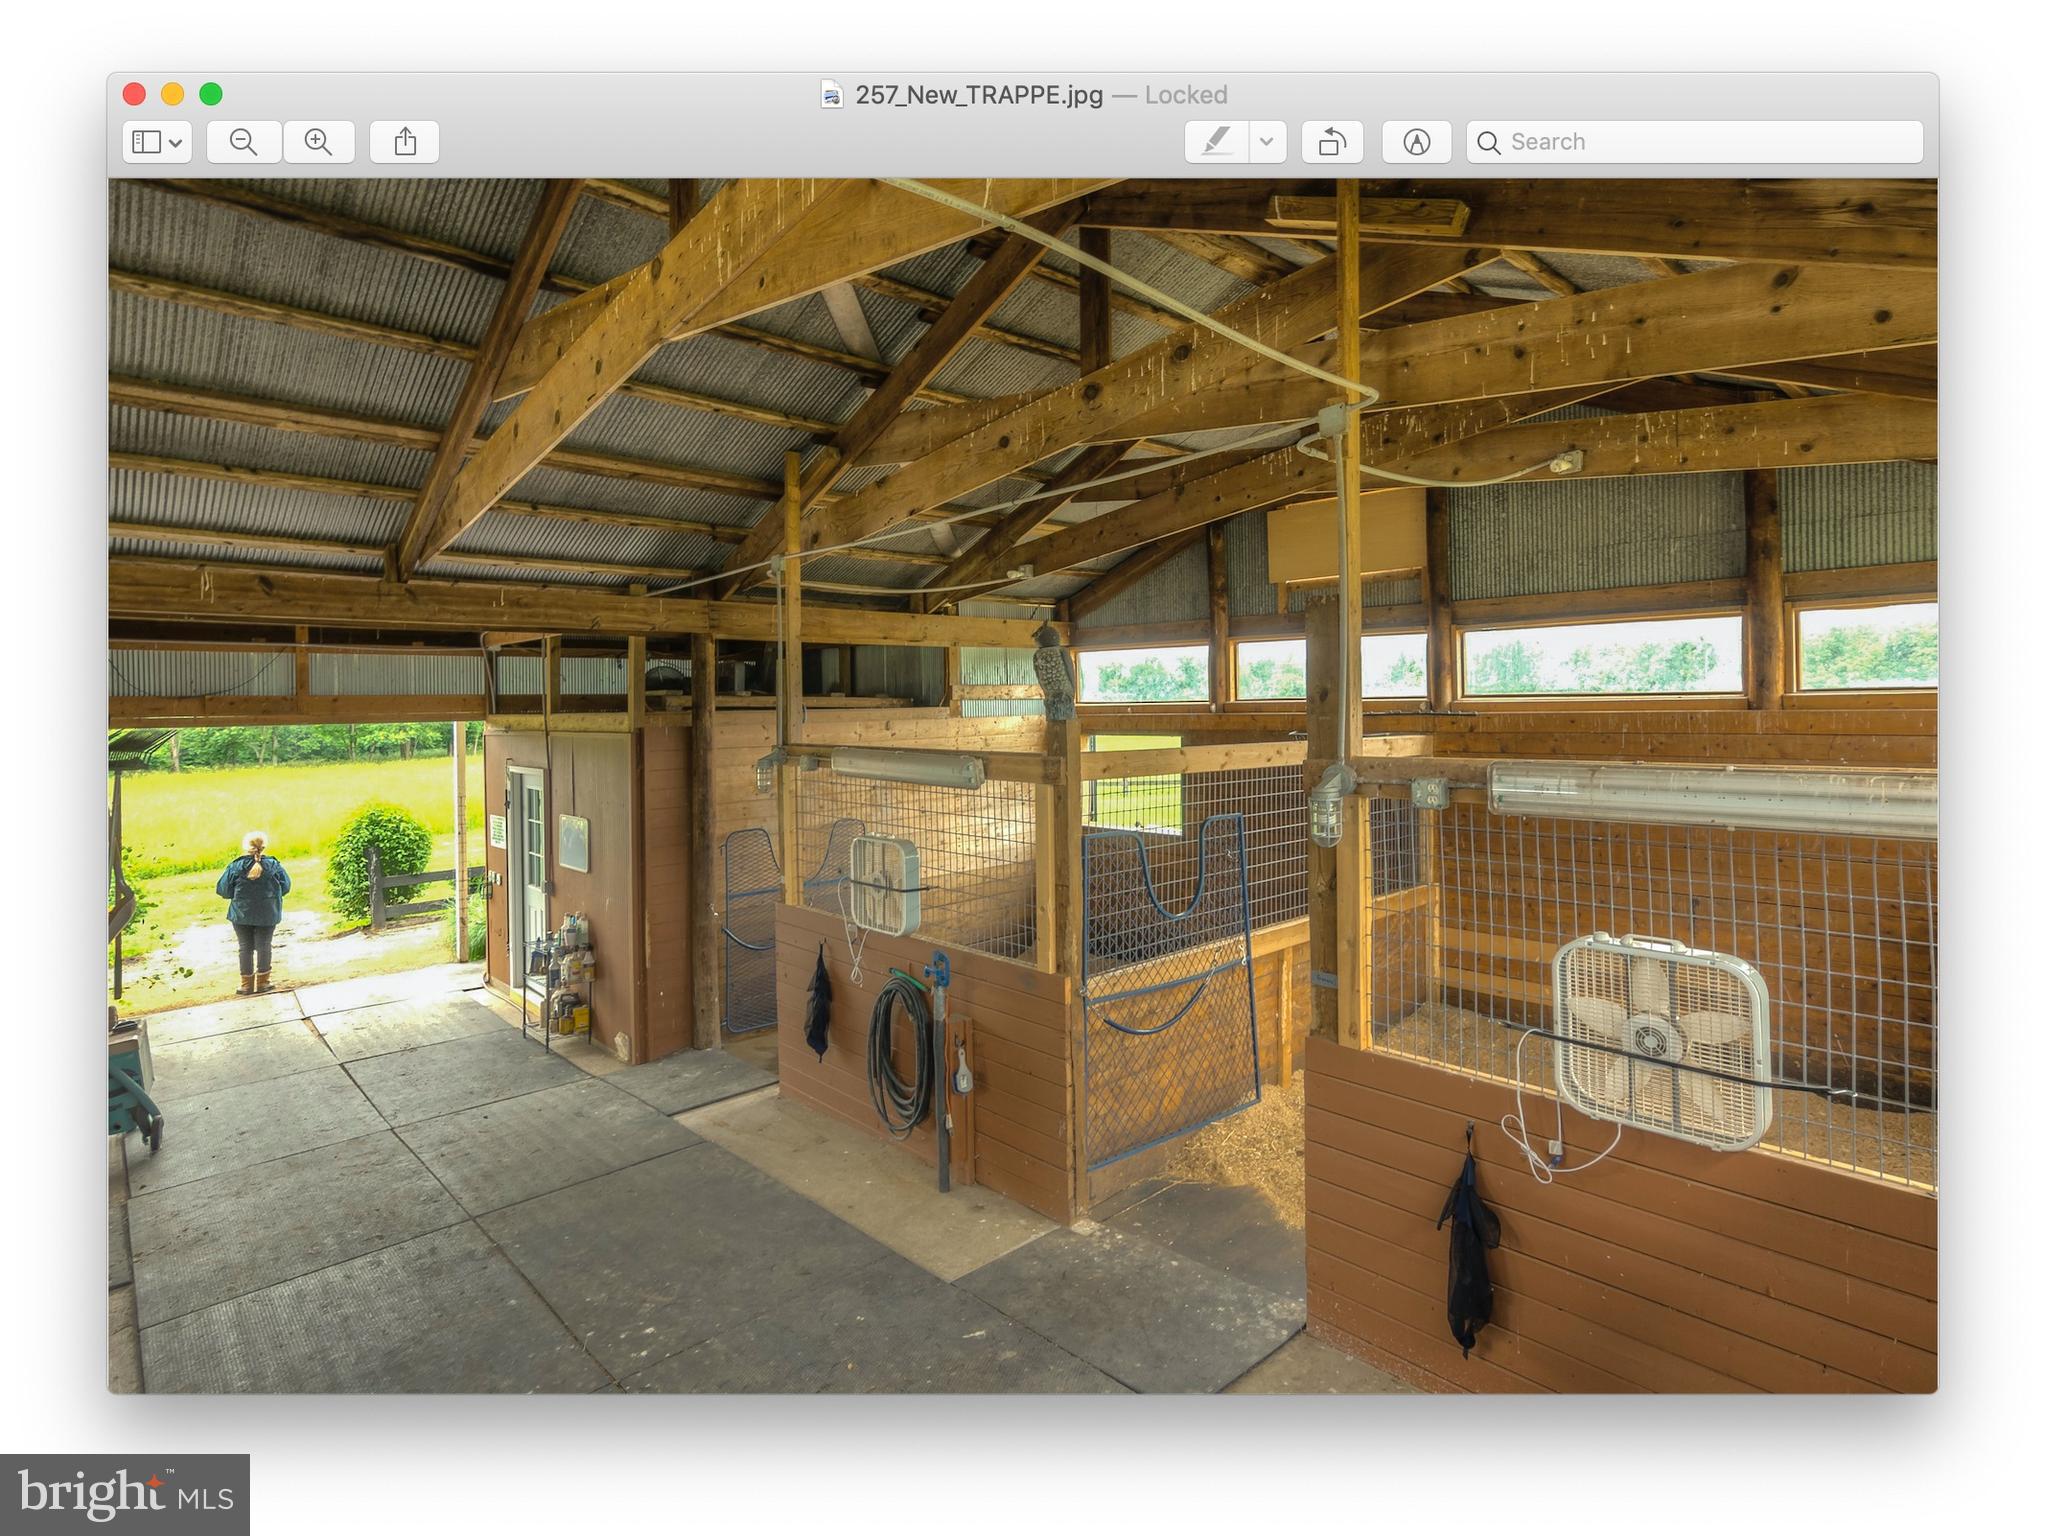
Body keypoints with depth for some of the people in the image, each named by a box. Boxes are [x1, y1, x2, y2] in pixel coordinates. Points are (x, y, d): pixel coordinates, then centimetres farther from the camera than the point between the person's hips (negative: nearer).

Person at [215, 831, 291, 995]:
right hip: (267, 915, 0)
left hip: (241, 914, 0)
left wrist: (237, 894, 14)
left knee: (245, 947, 11)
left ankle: (246, 983, 17)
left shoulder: (235, 866, -9)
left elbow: (221, 889, -6)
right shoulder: (273, 865, -8)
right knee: (263, 946, 9)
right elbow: (286, 885, -2)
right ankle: (262, 982, 14)